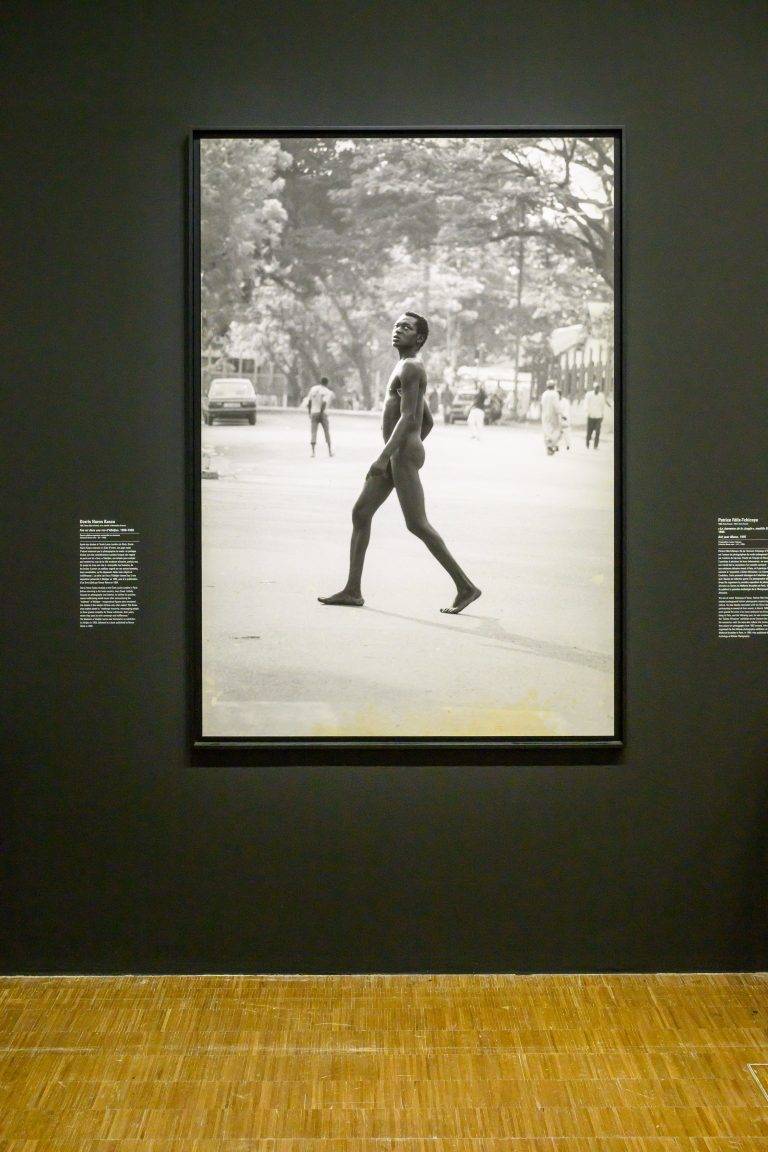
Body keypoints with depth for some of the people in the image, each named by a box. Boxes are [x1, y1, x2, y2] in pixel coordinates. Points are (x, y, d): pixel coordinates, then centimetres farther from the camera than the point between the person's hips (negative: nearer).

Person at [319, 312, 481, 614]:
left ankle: (466, 586, -6)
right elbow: (428, 421, 27)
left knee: (417, 524, -11)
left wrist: (383, 456, -26)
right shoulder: (407, 370, 22)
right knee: (360, 514, 7)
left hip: (403, 454, -10)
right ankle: (352, 590, 9)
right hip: (397, 457, 10)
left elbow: (407, 417, -21)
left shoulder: (410, 367, -10)